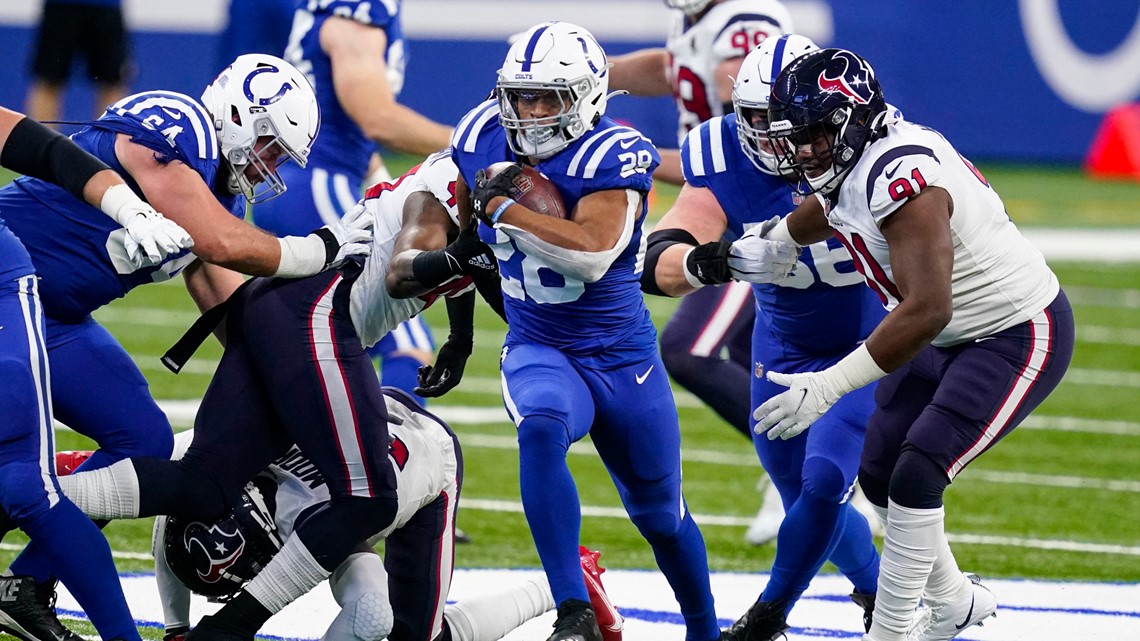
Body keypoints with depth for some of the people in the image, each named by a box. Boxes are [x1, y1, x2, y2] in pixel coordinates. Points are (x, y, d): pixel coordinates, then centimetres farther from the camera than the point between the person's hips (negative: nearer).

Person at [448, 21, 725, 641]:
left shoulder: (612, 156, -20)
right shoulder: (486, 137, -4)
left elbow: (591, 255, -34)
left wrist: (502, 206, -30)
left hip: (623, 358, -2)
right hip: (537, 352, 2)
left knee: (660, 514, 14)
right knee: (541, 429, -34)